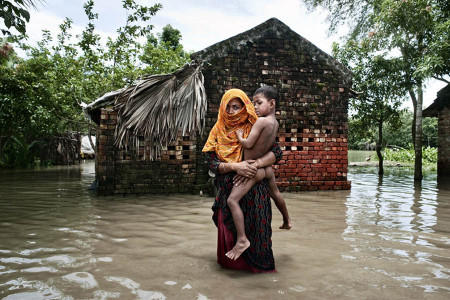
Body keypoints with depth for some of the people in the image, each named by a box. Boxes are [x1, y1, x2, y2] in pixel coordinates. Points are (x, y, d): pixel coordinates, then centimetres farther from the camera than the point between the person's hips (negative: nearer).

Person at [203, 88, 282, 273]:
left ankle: (256, 262, 19)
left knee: (254, 227, -6)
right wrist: (235, 166, -21)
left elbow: (277, 152, -9)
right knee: (228, 230, 5)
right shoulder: (218, 131, 5)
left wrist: (256, 164, -26)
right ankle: (229, 262, 31)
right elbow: (212, 162, -3)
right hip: (227, 191, 2)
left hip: (253, 190, -2)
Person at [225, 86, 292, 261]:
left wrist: (239, 136, -2)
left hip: (253, 169, -9)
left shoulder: (261, 121, -20)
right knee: (275, 194, 31)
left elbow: (248, 144, -22)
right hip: (267, 168, 10)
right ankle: (287, 221, 55)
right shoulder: (275, 123, 5)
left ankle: (242, 240, -17)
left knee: (232, 200, -14)